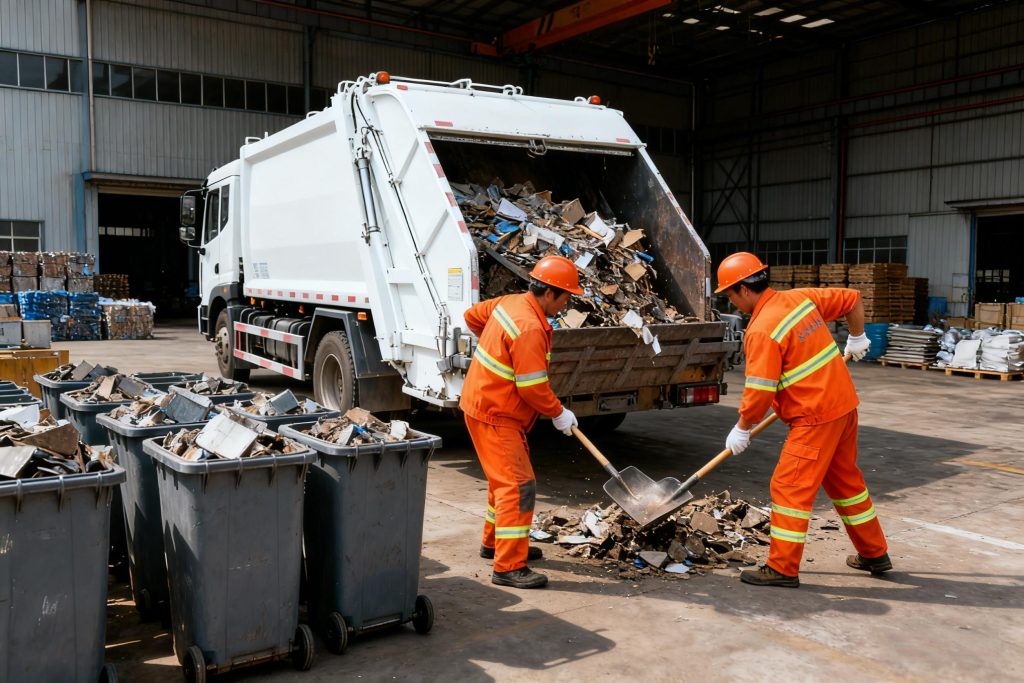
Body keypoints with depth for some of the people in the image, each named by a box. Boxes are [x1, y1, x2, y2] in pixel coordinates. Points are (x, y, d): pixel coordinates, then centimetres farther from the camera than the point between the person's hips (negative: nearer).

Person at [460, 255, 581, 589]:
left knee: (506, 478, 22)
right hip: (494, 415, -10)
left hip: (484, 402, 10)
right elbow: (533, 387, -26)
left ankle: (495, 542, 37)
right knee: (518, 485, -10)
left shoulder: (510, 302, 4)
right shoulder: (530, 329, -26)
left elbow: (472, 315, 20)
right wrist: (559, 413, -11)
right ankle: (508, 567, -7)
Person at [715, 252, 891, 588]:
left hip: (815, 417, -9)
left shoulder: (761, 331, -20)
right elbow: (852, 299, 16)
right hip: (844, 403, 9)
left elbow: (759, 393, -22)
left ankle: (782, 569, 4)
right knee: (846, 480, 22)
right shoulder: (800, 298, 5)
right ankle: (874, 554, 34)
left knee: (789, 487, -2)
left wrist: (742, 429, -7)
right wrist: (857, 339, 28)